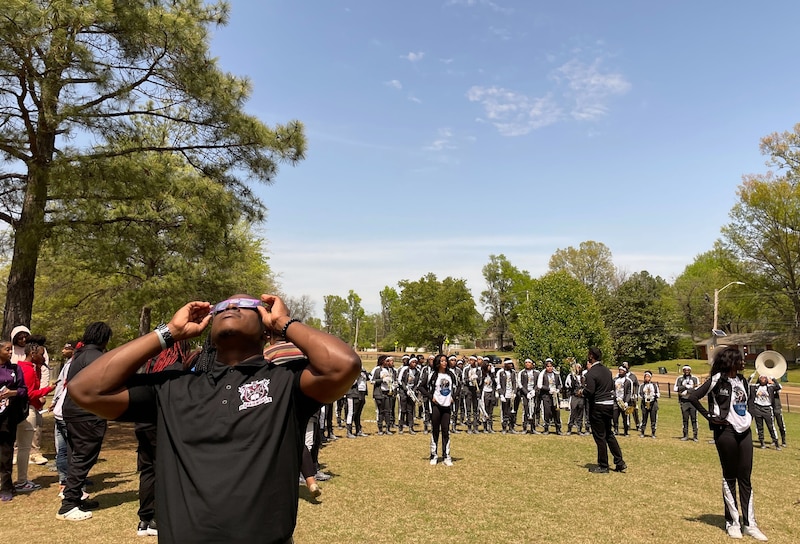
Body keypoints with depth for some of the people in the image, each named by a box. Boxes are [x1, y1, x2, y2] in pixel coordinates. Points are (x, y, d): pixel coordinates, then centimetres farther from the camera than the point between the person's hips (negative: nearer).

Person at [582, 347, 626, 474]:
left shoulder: (591, 373, -16)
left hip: (597, 407, -8)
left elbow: (589, 392, -23)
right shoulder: (607, 371, 9)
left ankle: (603, 466, 10)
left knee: (600, 437, 2)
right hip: (609, 405, 8)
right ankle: (619, 462, 20)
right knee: (609, 434, 19)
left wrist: (582, 392, -1)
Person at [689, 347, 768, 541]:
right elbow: (693, 397, -17)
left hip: (744, 430, 6)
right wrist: (709, 416, -14)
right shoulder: (717, 380, -12)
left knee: (745, 478, 8)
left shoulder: (741, 380, 10)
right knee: (730, 477, 4)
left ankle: (749, 523, 15)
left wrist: (749, 415, 13)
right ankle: (732, 522, 15)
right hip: (726, 431, -6)